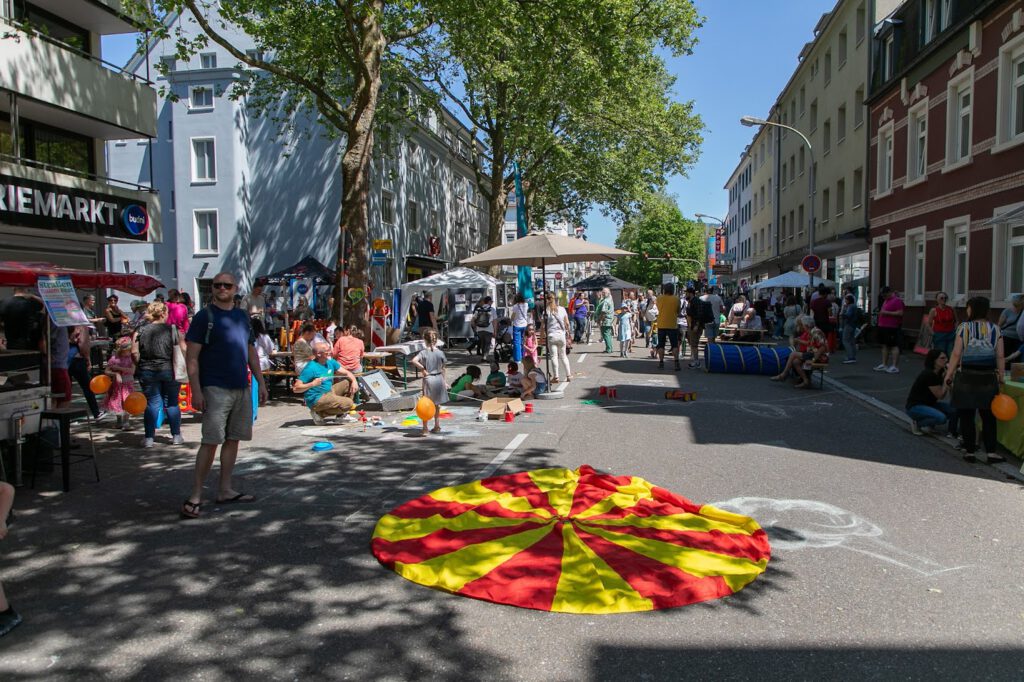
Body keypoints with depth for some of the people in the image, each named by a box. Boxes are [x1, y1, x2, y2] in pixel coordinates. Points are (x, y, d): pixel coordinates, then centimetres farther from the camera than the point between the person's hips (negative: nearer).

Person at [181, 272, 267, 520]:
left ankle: (225, 490, 18)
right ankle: (195, 495, 0)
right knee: (211, 441, -8)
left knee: (233, 439, 9)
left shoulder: (242, 316, 14)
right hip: (215, 389, -6)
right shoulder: (204, 316, -4)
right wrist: (196, 390, -16)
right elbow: (192, 357, -8)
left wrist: (260, 382, 14)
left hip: (242, 388, 6)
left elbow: (251, 352, 20)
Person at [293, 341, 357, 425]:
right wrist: (312, 384, -34)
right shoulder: (311, 368, -19)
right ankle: (319, 413, -6)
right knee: (348, 403, -20)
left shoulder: (331, 362, 5)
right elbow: (296, 388, -21)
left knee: (349, 382, 7)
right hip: (316, 399, -9)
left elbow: (346, 373, 12)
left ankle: (341, 414, 8)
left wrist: (354, 381, -9)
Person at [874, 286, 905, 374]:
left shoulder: (897, 300, -10)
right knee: (885, 345, 11)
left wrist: (887, 312, -19)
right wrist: (881, 312, 12)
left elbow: (900, 313, -18)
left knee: (894, 346, -7)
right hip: (883, 326, 10)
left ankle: (894, 366, -8)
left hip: (892, 327, -10)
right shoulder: (886, 300, 18)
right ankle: (884, 365, 16)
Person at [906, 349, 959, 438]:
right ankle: (917, 423, -6)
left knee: (954, 409, -11)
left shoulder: (940, 372, 3)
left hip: (929, 403, 9)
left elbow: (942, 395, -3)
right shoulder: (929, 374, -23)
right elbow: (940, 395, -18)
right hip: (915, 407, -9)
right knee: (941, 418, -29)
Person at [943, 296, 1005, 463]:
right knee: (988, 416, 11)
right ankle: (990, 452, 8)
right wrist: (1001, 376, 9)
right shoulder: (995, 329, 1)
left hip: (966, 377, -2)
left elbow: (956, 354, -9)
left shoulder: (964, 328, -6)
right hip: (988, 378, 2)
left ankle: (970, 451, 9)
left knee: (966, 415, 6)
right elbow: (1000, 357, 0)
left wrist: (949, 374, -3)